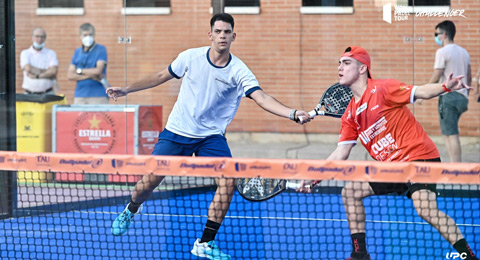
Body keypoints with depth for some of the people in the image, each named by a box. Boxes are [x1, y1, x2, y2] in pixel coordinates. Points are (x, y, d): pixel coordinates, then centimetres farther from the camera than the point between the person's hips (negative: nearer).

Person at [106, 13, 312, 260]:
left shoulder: (238, 71, -13)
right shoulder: (190, 57, -8)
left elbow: (262, 98, -25)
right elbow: (162, 76, 8)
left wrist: (293, 113, -42)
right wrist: (126, 89, 7)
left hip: (211, 137, 0)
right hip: (176, 132, 0)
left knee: (227, 183, -17)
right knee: (149, 181, -2)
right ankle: (130, 210, 35)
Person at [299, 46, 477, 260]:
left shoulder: (382, 89, -9)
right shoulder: (350, 114, 11)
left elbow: (421, 92, -15)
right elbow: (341, 153, 14)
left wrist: (445, 87, -35)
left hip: (419, 156, -8)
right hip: (391, 166, 8)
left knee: (426, 209, -28)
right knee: (350, 192, 7)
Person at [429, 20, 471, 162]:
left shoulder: (442, 52, -8)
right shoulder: (464, 52, 16)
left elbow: (436, 77, -12)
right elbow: (469, 78, 18)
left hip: (448, 96, -8)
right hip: (462, 96, 8)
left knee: (452, 134, -7)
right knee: (447, 132, 15)